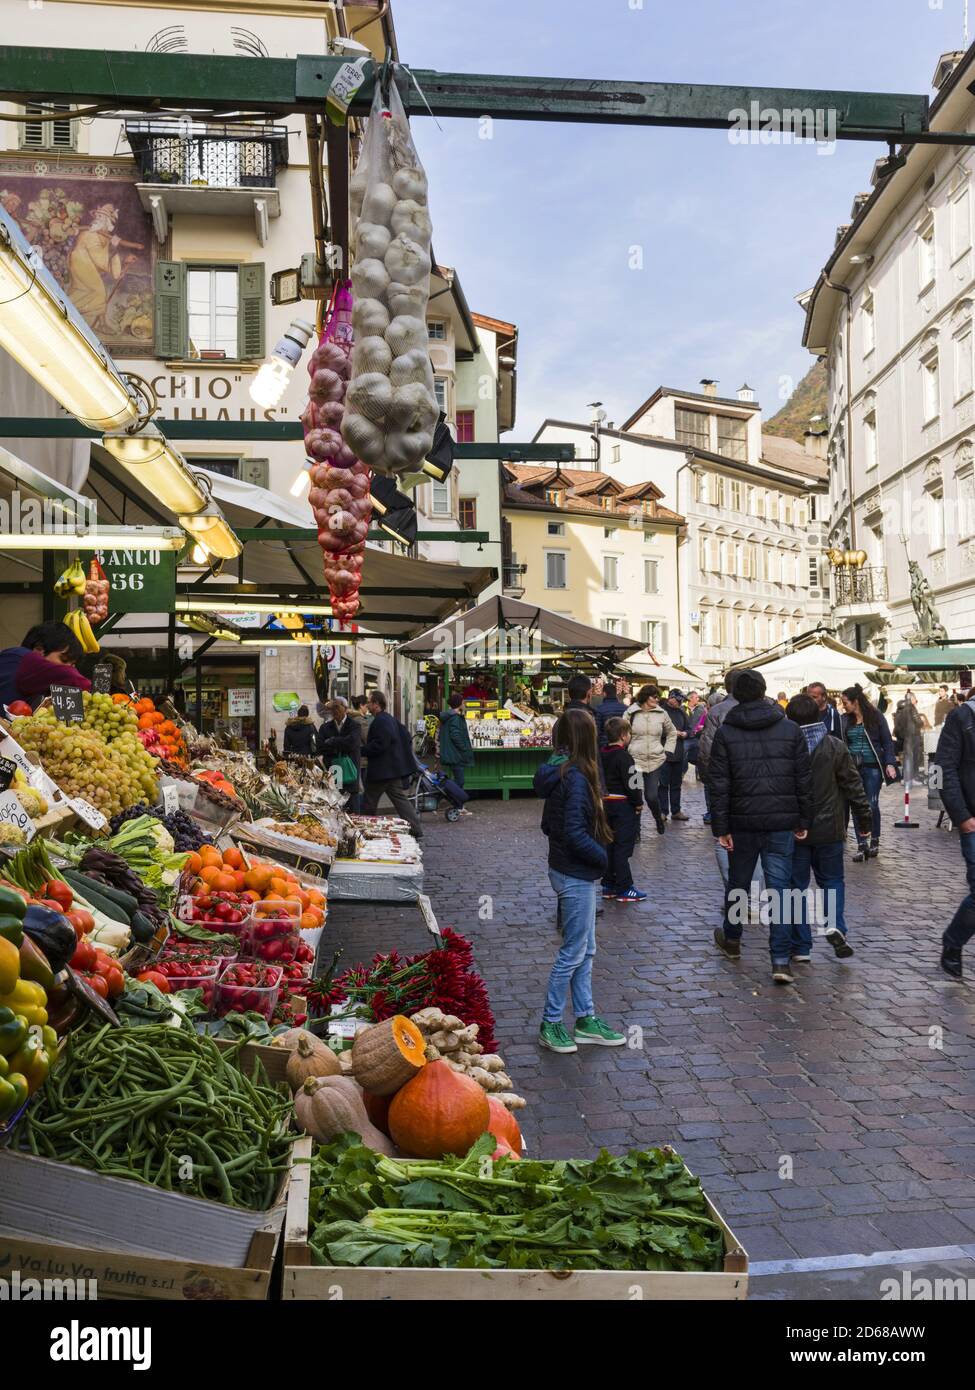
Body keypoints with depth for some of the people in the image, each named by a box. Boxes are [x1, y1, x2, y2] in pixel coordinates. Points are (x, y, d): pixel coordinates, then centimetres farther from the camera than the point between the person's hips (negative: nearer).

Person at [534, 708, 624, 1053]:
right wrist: (604, 857, -13)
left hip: (572, 872, 9)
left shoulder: (557, 772, 6)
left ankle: (586, 1019, 27)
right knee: (573, 952, 3)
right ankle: (550, 1025, 15)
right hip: (575, 875, -9)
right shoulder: (576, 776, -21)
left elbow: (548, 824, 13)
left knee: (585, 950, 17)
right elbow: (575, 833, -26)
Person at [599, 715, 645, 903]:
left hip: (606, 803, 8)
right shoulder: (623, 756, -16)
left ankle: (608, 885, 19)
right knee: (623, 846, -4)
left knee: (609, 845, 13)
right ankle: (624, 888, -1)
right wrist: (638, 803, -7)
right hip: (623, 805, -8)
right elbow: (631, 783, -18)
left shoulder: (602, 754, 8)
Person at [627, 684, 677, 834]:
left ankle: (659, 818, 26)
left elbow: (672, 733, 20)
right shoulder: (630, 713, -1)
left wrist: (667, 751, 12)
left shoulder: (661, 714, 6)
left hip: (655, 760, 1)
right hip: (635, 760, -1)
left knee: (651, 796, -5)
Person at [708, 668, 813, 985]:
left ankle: (731, 940, 38)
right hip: (781, 824, 0)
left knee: (738, 883, 18)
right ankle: (781, 961, -4)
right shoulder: (790, 729, 1)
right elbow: (804, 780, 2)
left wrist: (720, 827, -3)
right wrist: (803, 821, 9)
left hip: (742, 824, 0)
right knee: (779, 888, 2)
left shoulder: (725, 733, -3)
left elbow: (719, 785, -6)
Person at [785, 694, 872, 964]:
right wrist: (864, 820, 8)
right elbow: (853, 786, -2)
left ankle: (800, 947, 9)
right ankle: (835, 925, -6)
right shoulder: (835, 746, -4)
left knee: (797, 884, 8)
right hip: (829, 828, 1)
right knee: (832, 880, 18)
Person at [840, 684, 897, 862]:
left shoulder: (875, 716, -2)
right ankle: (861, 845, 7)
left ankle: (874, 841, 19)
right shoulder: (845, 720, 6)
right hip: (853, 768, 3)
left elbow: (887, 741, -1)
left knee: (872, 805, -1)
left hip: (872, 767, -3)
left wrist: (890, 763, -10)